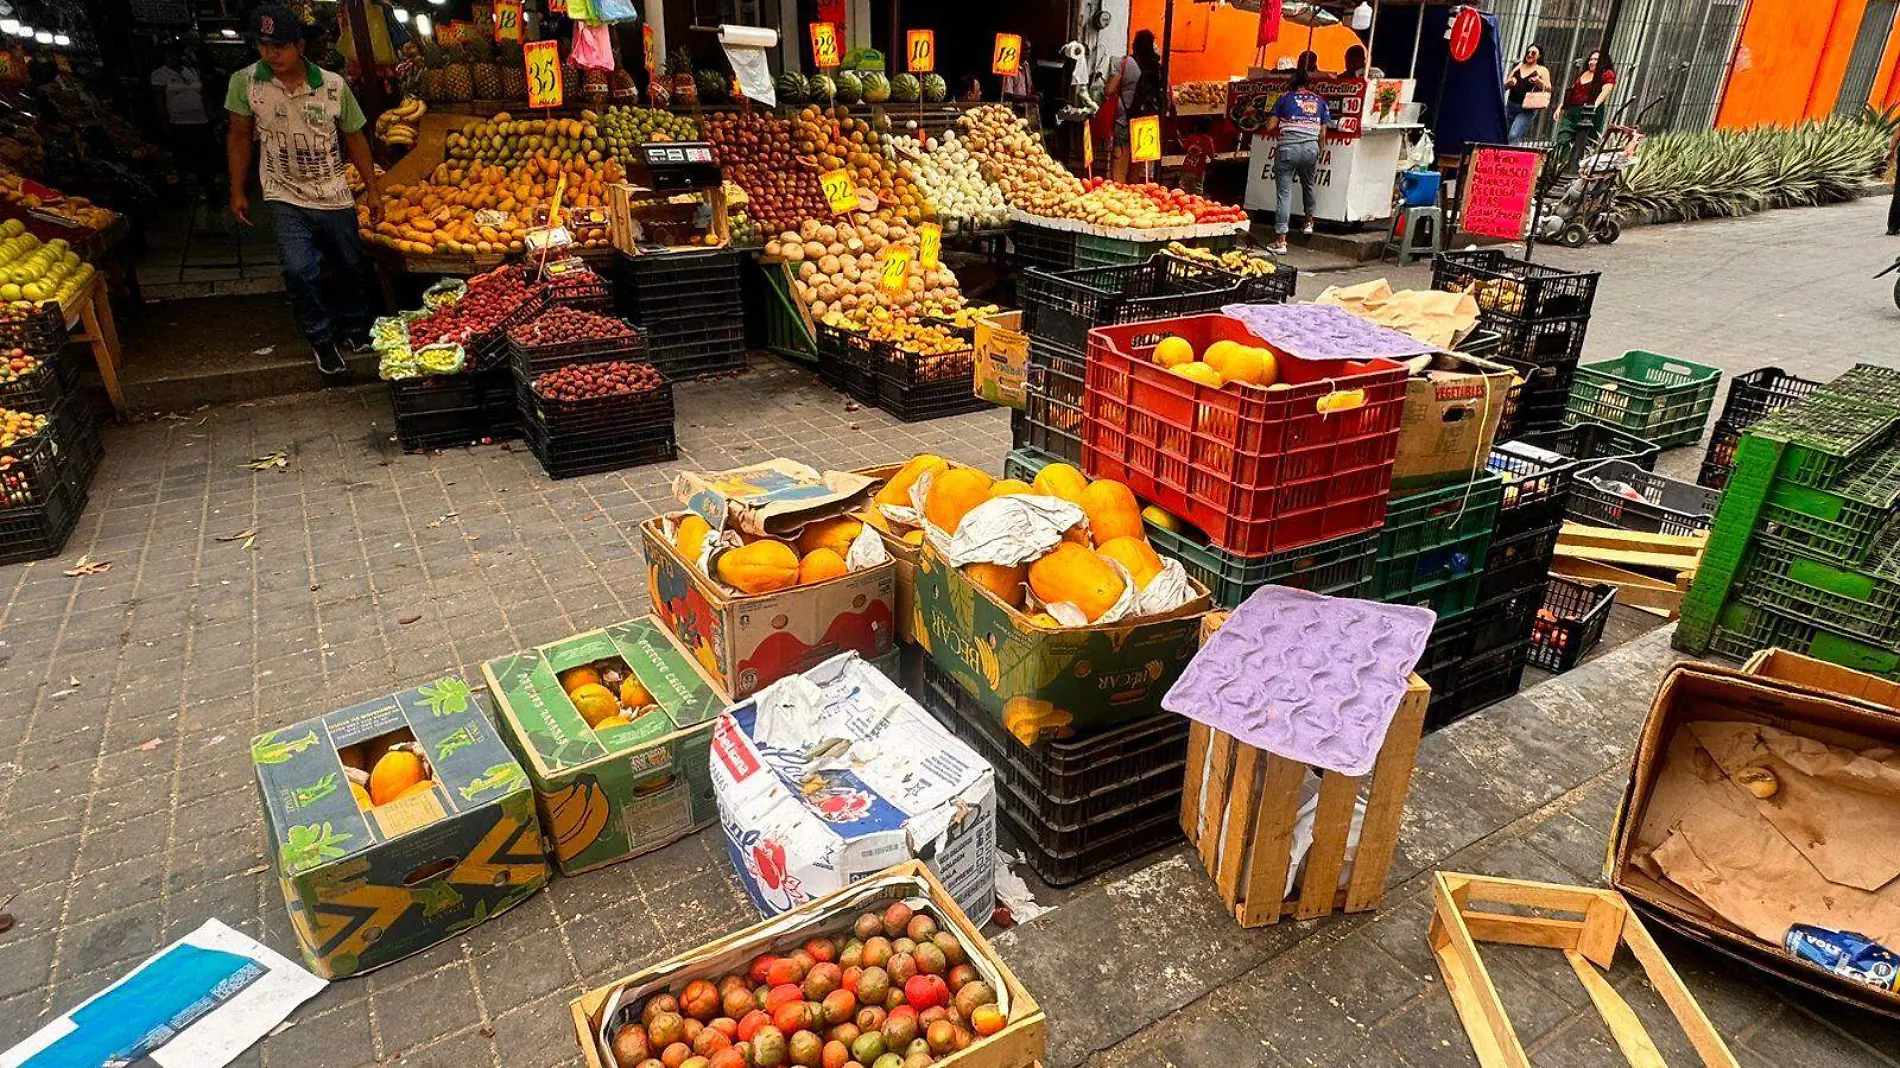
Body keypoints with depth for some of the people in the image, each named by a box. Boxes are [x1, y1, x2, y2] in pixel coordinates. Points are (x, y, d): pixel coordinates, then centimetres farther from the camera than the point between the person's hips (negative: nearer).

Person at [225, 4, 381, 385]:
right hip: (286, 199, -1)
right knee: (299, 271, -16)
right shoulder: (244, 82, -7)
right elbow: (239, 137, 3)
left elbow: (354, 138, 3)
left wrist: (372, 189, 4)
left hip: (334, 197, 1)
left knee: (350, 269, 12)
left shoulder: (333, 85, -9)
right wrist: (238, 192, 4)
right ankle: (322, 344, 3)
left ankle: (355, 330, 37)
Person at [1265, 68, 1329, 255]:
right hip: (1311, 148, 3)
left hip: (1287, 148, -3)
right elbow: (1322, 133, 13)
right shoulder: (1319, 101, 15)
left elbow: (1270, 128, 1)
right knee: (1308, 185, 28)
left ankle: (1281, 241, -10)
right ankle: (1309, 222, 43)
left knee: (1284, 192, -4)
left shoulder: (1285, 99, 7)